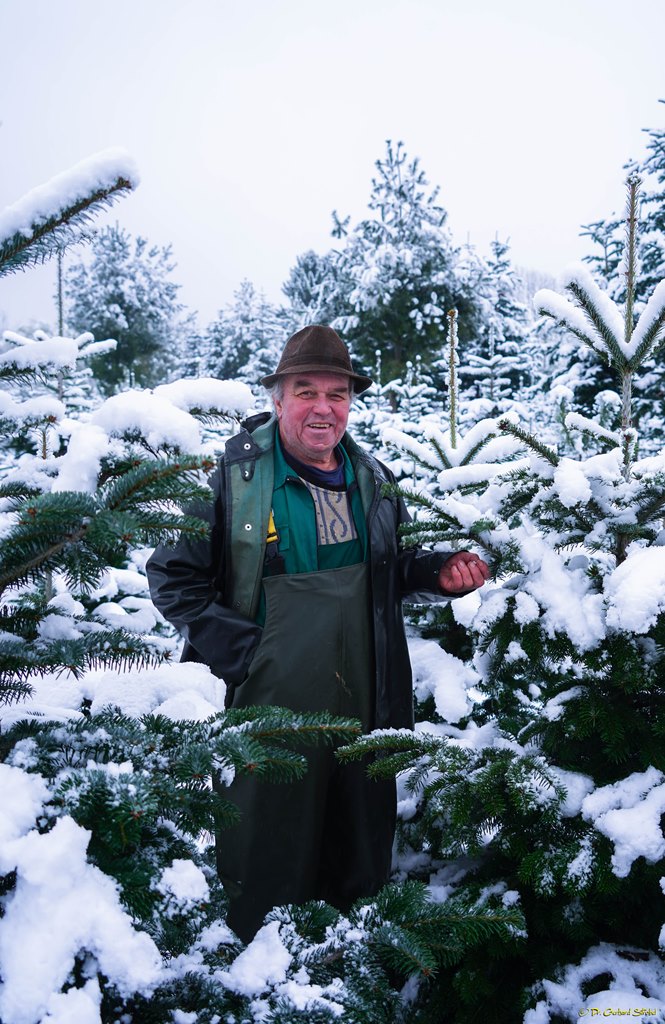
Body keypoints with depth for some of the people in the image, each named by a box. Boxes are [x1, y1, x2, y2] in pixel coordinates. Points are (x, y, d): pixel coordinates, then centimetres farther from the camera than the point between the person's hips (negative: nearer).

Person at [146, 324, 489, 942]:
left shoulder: (370, 478, 7)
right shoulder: (231, 476, -9)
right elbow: (173, 574, -8)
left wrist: (439, 573, -2)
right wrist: (239, 651, -15)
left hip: (363, 707, 5)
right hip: (268, 708, -4)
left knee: (359, 859, 20)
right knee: (267, 858, 9)